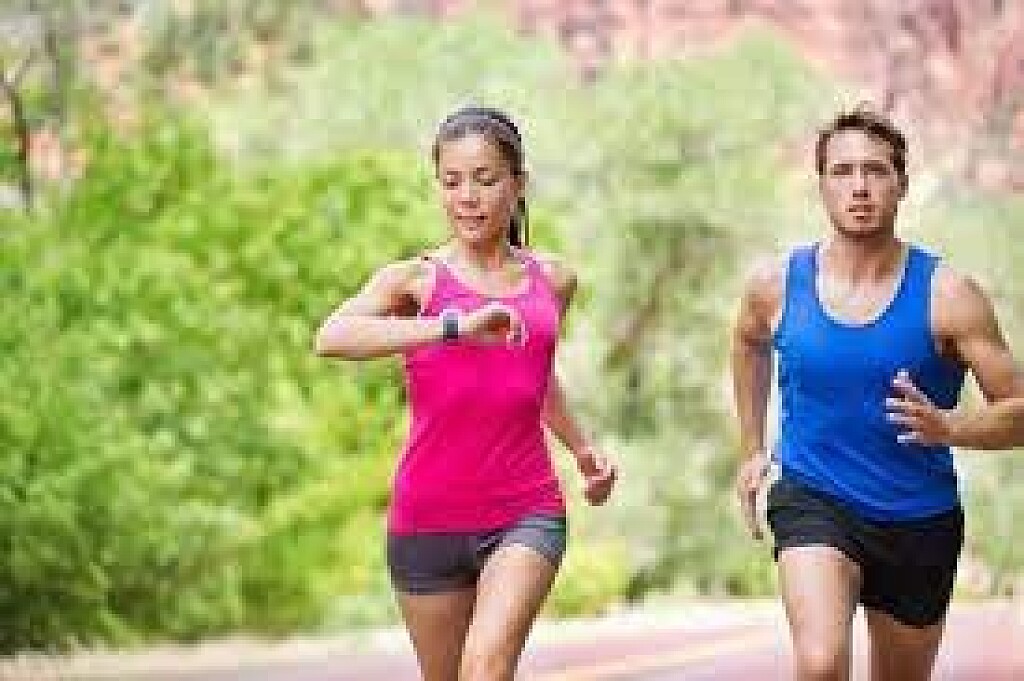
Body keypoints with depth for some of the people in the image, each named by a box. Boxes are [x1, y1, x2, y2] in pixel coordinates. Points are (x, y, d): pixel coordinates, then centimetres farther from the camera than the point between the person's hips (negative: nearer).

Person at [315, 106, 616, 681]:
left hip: (527, 513, 1)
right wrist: (455, 326, -36)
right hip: (428, 519, 0)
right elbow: (331, 338, -26)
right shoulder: (416, 279, -4)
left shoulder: (553, 279, 7)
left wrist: (583, 448, 16)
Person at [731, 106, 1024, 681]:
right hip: (813, 501, -1)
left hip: (920, 519, 1)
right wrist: (752, 449, 20)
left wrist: (947, 428, -29)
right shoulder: (778, 284, -5)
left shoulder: (946, 295, -13)